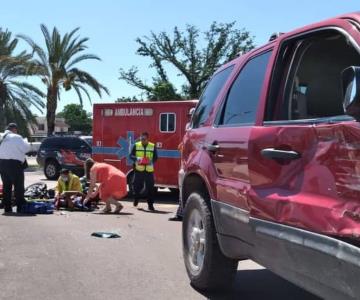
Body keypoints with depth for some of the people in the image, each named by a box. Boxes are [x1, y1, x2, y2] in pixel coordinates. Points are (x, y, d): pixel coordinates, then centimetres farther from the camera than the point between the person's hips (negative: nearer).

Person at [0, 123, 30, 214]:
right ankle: (20, 207, -2)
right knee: (19, 186, -1)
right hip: (14, 164, -7)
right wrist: (25, 141, 7)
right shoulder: (16, 137, -11)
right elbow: (26, 148, -11)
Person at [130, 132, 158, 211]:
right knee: (137, 186, 5)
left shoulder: (153, 146, 5)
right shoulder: (136, 145, 3)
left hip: (149, 170, 0)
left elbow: (155, 157, 8)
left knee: (150, 188, -2)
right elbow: (131, 155, 3)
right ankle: (136, 199, 33)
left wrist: (151, 161, -14)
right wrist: (136, 158, -17)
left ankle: (150, 204, 4)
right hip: (138, 169, 0)